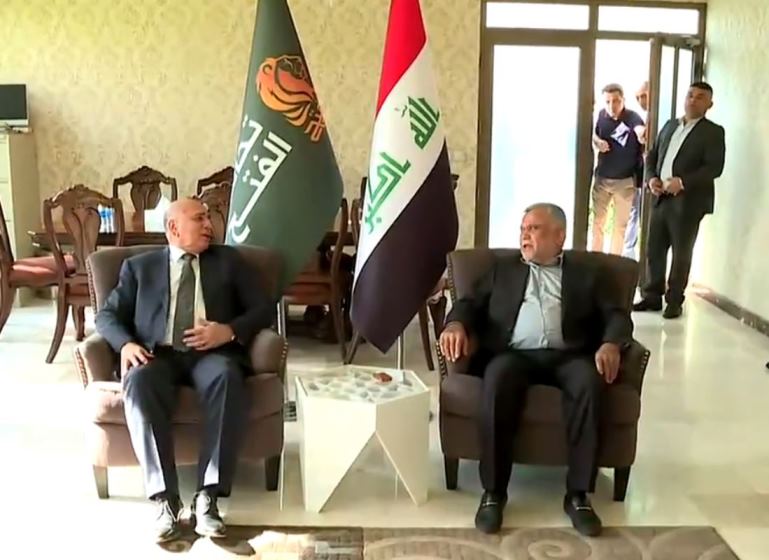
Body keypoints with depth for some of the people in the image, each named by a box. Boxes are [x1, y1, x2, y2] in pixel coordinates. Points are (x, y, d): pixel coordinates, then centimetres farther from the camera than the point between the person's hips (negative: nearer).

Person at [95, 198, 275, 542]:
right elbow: (108, 315, 13)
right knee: (139, 383, -35)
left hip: (212, 353, 0)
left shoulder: (228, 260, 21)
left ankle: (207, 495, -36)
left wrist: (230, 331, -8)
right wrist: (126, 344, -9)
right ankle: (165, 499, -33)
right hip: (159, 355, 0)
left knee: (227, 378, -36)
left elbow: (263, 308, 13)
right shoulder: (139, 266, 21)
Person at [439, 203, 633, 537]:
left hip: (568, 356, 0)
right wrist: (456, 324, -9)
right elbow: (472, 303, 15)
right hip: (514, 354, 0)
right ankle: (493, 492, -27)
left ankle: (578, 494, -26)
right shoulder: (502, 269, 26)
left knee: (589, 382, -34)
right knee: (498, 378, -35)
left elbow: (617, 315, 10)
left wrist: (611, 344, -13)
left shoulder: (587, 273, 21)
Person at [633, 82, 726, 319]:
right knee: (654, 250, 8)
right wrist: (651, 177, -3)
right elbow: (652, 155, 18)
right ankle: (652, 296, 19)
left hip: (687, 201, -5)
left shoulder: (713, 132, -3)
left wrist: (682, 182, -23)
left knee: (681, 254, 3)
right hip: (661, 198, 5)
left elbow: (715, 167, -13)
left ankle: (674, 301, 13)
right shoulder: (670, 125, 16)